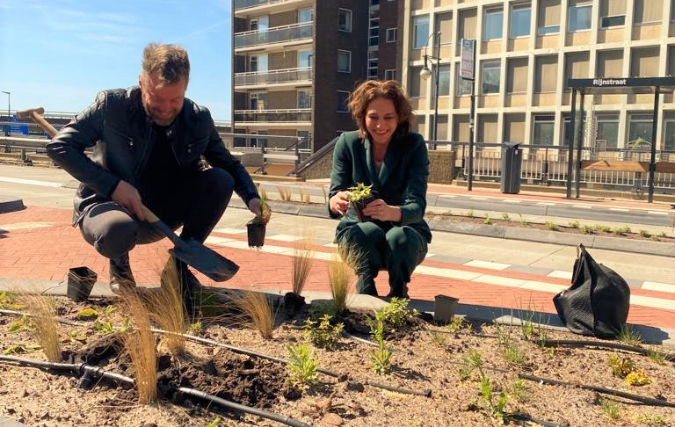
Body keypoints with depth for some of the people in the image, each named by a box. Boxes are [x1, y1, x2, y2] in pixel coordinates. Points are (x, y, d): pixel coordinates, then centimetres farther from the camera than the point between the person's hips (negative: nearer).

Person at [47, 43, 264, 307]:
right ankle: (119, 264, 0)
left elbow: (230, 165, 2)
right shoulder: (112, 106, -17)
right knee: (118, 231, -40)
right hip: (108, 203, -3)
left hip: (160, 214, 4)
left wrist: (252, 198, -20)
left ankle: (178, 266, -4)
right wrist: (114, 185, -25)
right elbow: (58, 146, -14)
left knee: (220, 181, -19)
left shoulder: (198, 120, -8)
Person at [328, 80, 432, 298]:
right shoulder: (347, 143, -7)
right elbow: (334, 197, -13)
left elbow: (417, 206, -22)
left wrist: (392, 212, -46)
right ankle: (366, 294, -12)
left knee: (398, 237, -33)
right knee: (369, 232, -33)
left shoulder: (414, 145, -11)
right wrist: (335, 202, -40)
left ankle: (398, 296, -8)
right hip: (358, 234, 0)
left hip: (406, 235, 0)